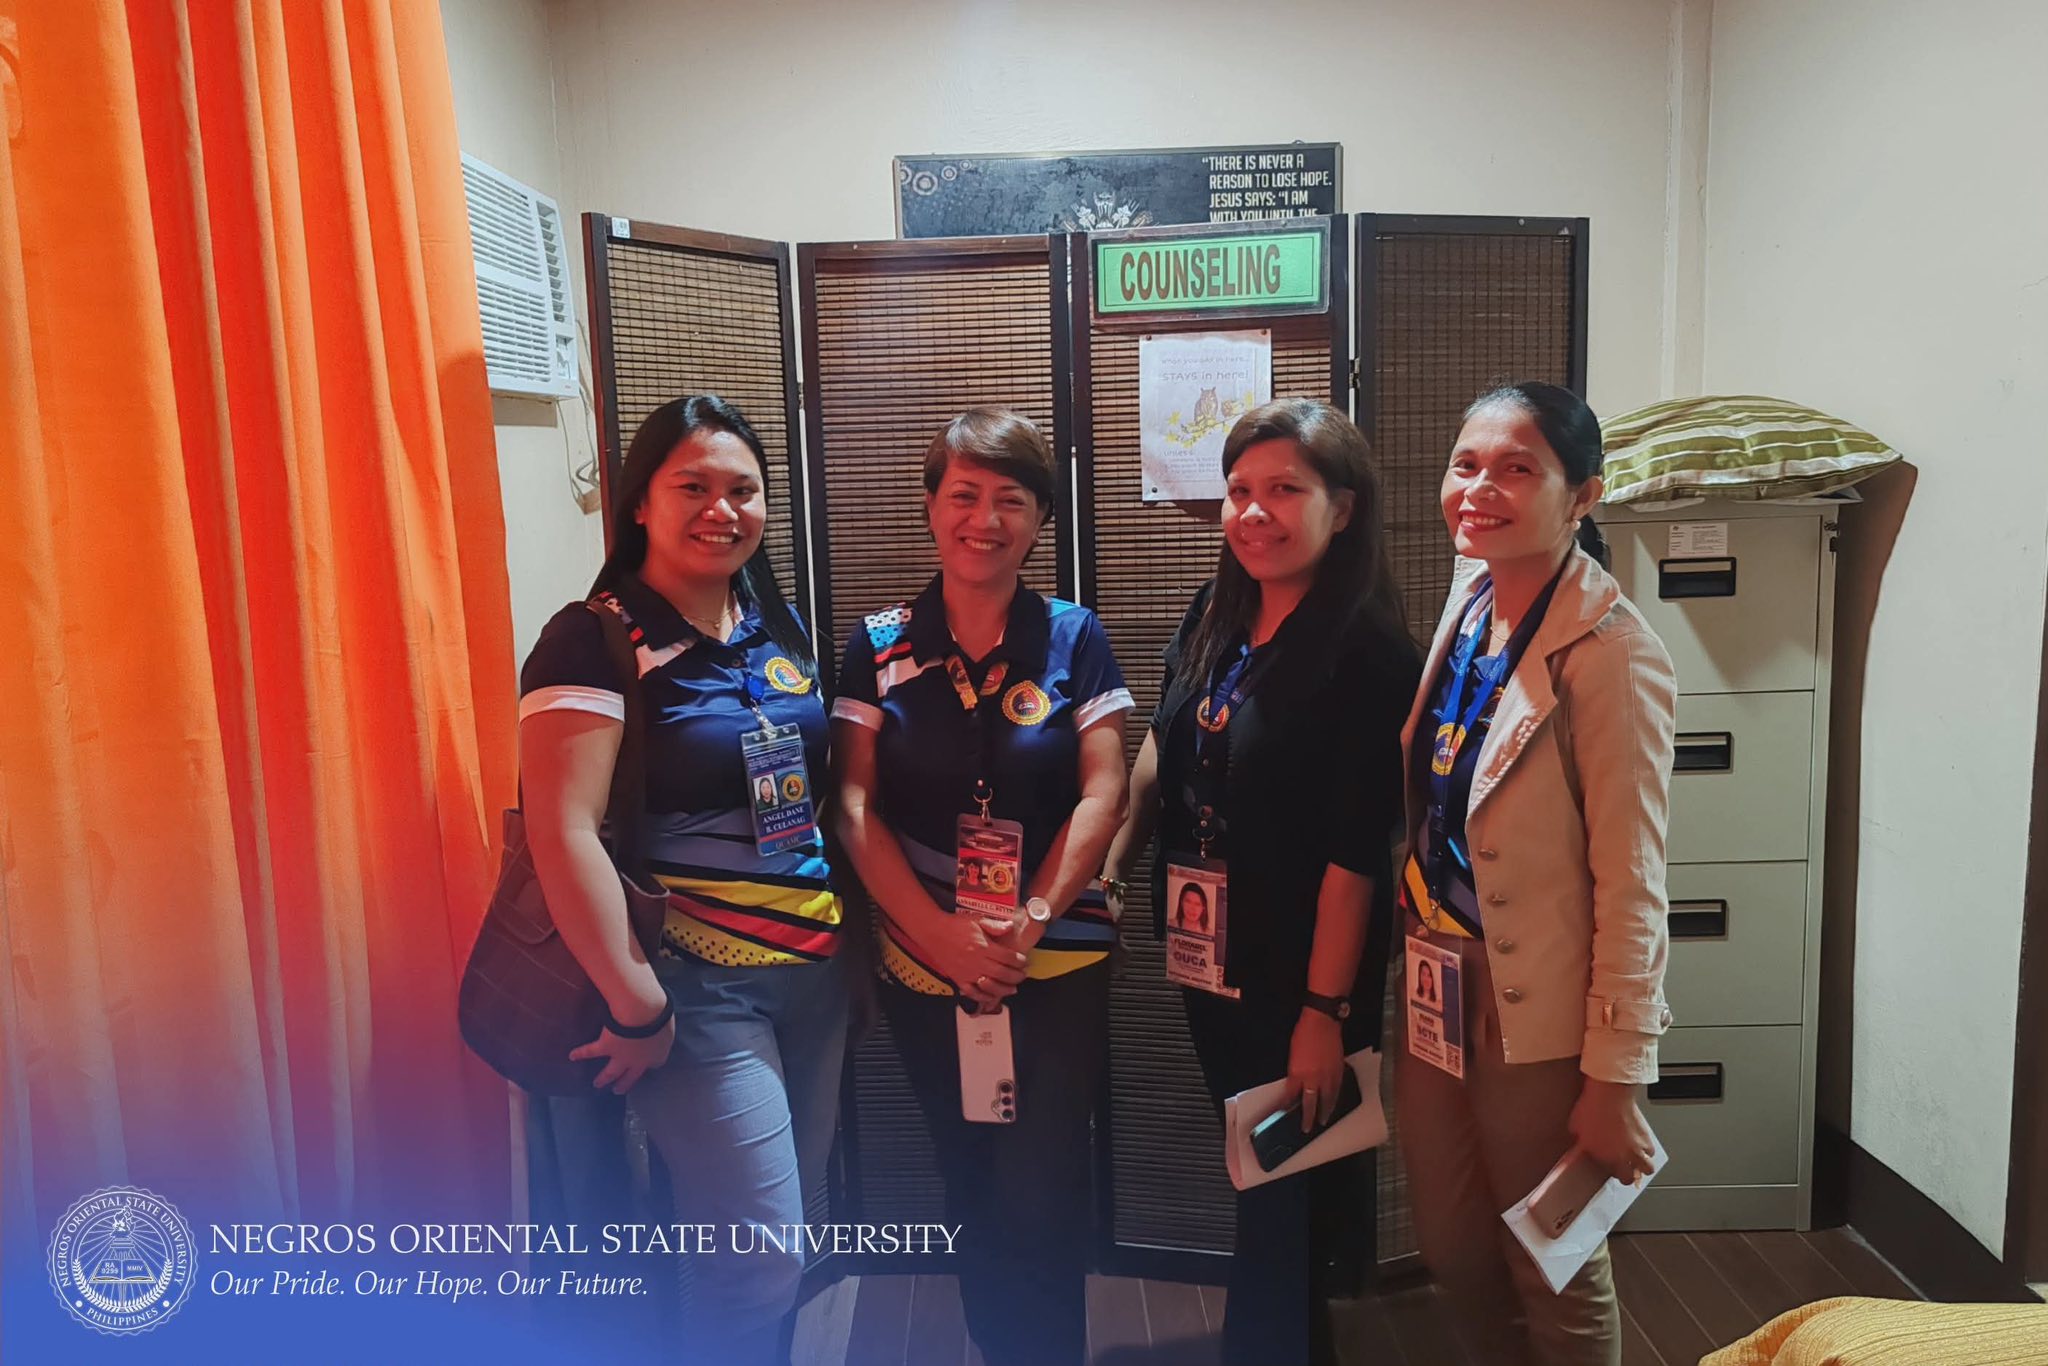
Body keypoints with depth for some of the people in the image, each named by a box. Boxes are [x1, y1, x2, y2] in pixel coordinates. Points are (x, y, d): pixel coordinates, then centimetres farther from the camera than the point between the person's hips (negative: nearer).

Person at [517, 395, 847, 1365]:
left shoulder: (777, 626, 8)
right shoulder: (594, 640, -13)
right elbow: (564, 834, -19)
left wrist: (852, 924, 8)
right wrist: (636, 1007, -17)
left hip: (818, 971, 7)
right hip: (697, 986, -6)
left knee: (783, 1229, 18)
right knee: (761, 1262, 0)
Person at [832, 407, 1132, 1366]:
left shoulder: (1072, 637, -2)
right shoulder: (880, 644, 0)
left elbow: (1101, 796, -6)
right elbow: (857, 809, -4)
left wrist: (1029, 923, -16)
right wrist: (943, 936, -13)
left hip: (1057, 965, -1)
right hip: (923, 966, 2)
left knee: (1041, 1199, 1)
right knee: (969, 1188, 17)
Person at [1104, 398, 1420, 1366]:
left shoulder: (1369, 654, -19)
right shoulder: (1214, 617, 1)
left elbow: (1355, 852, -21)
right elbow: (1160, 753, 13)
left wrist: (1324, 1009, -20)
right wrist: (1111, 871, 12)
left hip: (1299, 969, -7)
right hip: (1206, 951, 7)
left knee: (1289, 1191, 10)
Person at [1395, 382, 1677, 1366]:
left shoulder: (1611, 651, -19)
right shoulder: (1468, 599, 2)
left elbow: (1630, 884, -18)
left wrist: (1615, 1079, -15)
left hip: (1539, 1017, -6)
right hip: (1436, 992, 6)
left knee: (1555, 1281, 14)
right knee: (1452, 1250, 21)